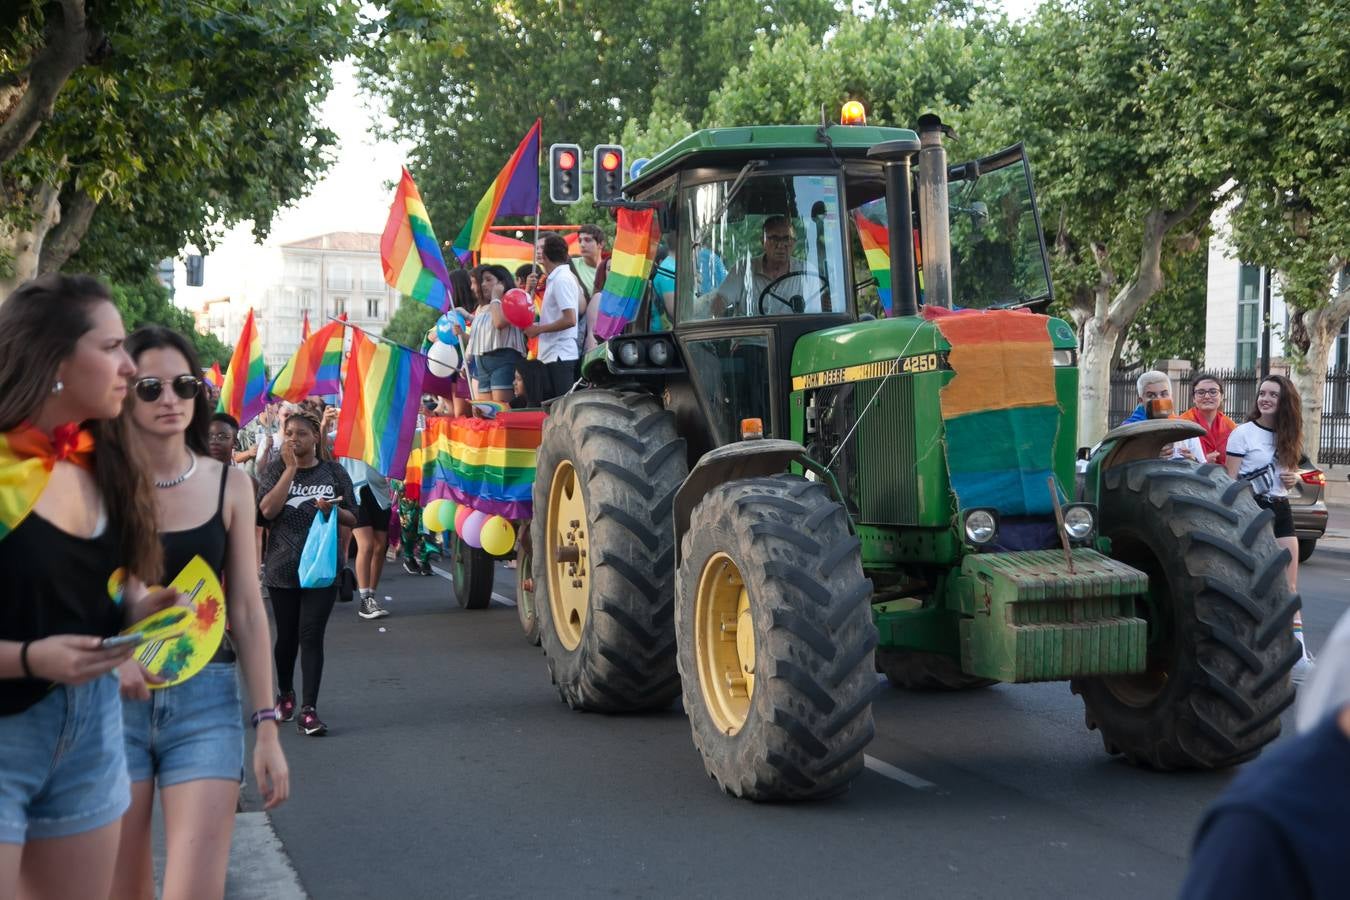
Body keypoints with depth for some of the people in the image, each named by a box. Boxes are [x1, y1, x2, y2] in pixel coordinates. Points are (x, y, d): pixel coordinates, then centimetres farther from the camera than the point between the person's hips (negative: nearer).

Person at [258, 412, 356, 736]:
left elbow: (353, 518, 7)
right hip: (283, 567, 1)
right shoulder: (277, 470, 3)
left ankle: (309, 710, -9)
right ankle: (285, 694, 35)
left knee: (311, 636, -8)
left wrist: (333, 509, -15)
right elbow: (267, 510, -13)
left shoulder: (333, 472, 5)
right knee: (287, 636, 13)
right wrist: (291, 468, -13)